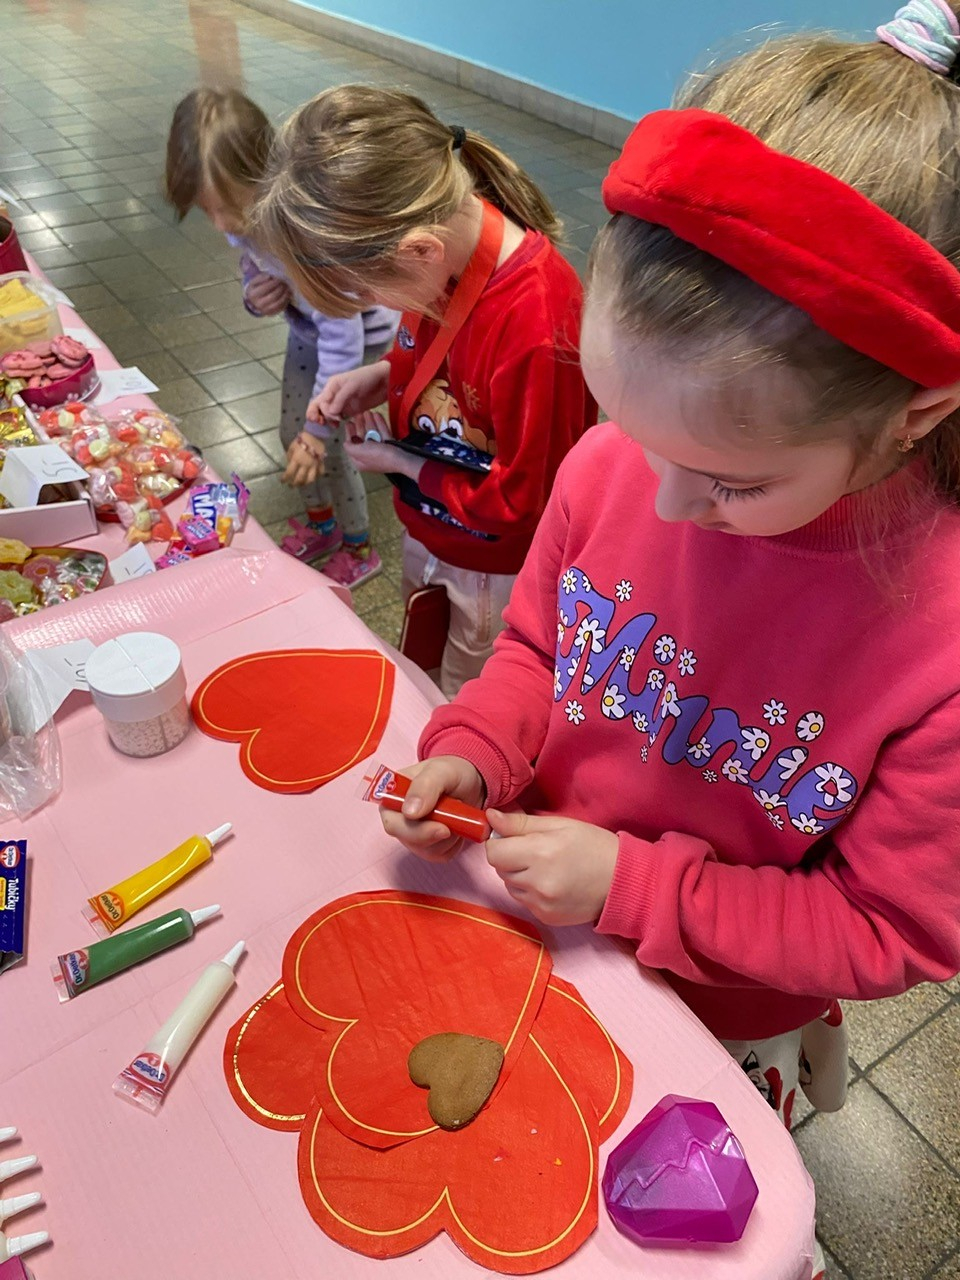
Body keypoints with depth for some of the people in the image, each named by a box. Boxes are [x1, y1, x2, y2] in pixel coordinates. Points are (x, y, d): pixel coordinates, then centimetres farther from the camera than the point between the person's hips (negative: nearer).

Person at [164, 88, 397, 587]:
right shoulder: (244, 211, -19)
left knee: (326, 447, -3)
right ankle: (321, 522, 40)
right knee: (293, 435, 13)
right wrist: (255, 296, -21)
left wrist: (319, 427, -32)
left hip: (362, 333, -7)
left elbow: (342, 340, -36)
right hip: (307, 326, 7)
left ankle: (358, 549, 22)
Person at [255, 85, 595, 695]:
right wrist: (381, 378, -8)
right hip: (428, 527, 8)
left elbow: (522, 502, -27)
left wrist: (401, 462, -17)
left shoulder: (538, 329, -38)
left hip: (494, 569, -7)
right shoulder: (448, 234, -12)